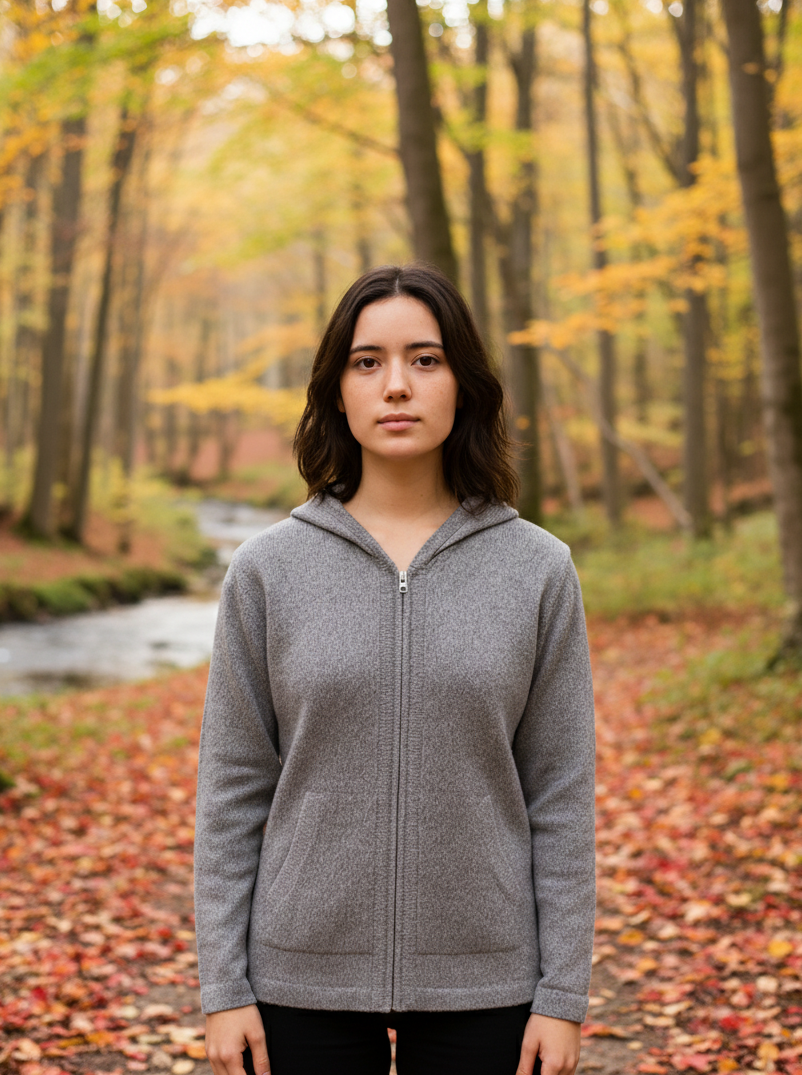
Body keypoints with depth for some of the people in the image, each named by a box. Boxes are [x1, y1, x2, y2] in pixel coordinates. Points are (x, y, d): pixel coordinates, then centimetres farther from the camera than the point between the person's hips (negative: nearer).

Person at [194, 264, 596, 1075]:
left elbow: (560, 795, -1)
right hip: (307, 978, 0)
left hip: (479, 979, 0)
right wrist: (223, 987, -2)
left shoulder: (537, 571, -1)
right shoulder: (268, 571, -1)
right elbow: (233, 790, 0)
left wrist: (562, 995, -3)